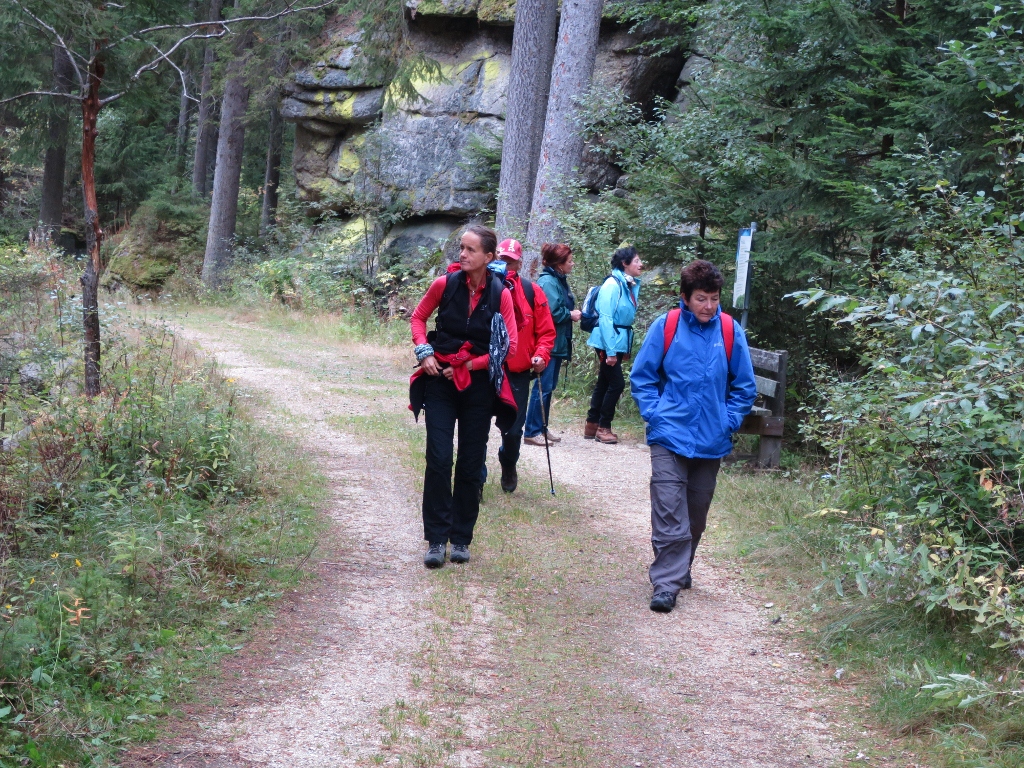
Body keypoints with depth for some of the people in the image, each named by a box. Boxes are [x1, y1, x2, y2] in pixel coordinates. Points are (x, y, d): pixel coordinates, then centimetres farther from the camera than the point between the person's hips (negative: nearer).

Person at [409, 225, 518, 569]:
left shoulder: (500, 294, -8)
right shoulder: (444, 284, -6)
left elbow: (510, 346, -5)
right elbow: (418, 318, 10)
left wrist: (470, 365, -10)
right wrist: (424, 351, -6)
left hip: (478, 384, 0)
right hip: (441, 381, 0)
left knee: (471, 464, 7)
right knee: (438, 459, -6)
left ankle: (461, 539, 19)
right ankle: (436, 539, 1)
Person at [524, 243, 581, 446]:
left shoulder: (559, 281, 14)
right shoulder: (548, 282, -16)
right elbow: (552, 312, -25)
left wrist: (573, 313, 4)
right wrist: (570, 315, -11)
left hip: (558, 344, 10)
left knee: (549, 386, 14)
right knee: (543, 387, -7)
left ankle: (542, 428, 21)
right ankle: (532, 432, -2)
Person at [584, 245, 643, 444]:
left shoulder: (630, 285, 9)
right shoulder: (613, 284, -16)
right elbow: (605, 319, -19)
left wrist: (625, 347, 11)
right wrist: (610, 351, -21)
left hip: (619, 342, 8)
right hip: (608, 343, -8)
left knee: (605, 382, 13)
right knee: (616, 383, -6)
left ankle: (592, 425, 21)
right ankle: (603, 427, 4)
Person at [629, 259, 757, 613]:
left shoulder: (730, 331, -2)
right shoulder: (665, 327, -6)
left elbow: (744, 385, 8)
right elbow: (641, 377, 3)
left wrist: (729, 421, -2)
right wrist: (655, 414, -7)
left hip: (712, 440, 3)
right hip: (670, 436, -2)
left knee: (696, 514, 15)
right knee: (669, 513, -10)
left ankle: (680, 570, 32)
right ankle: (666, 583, -7)